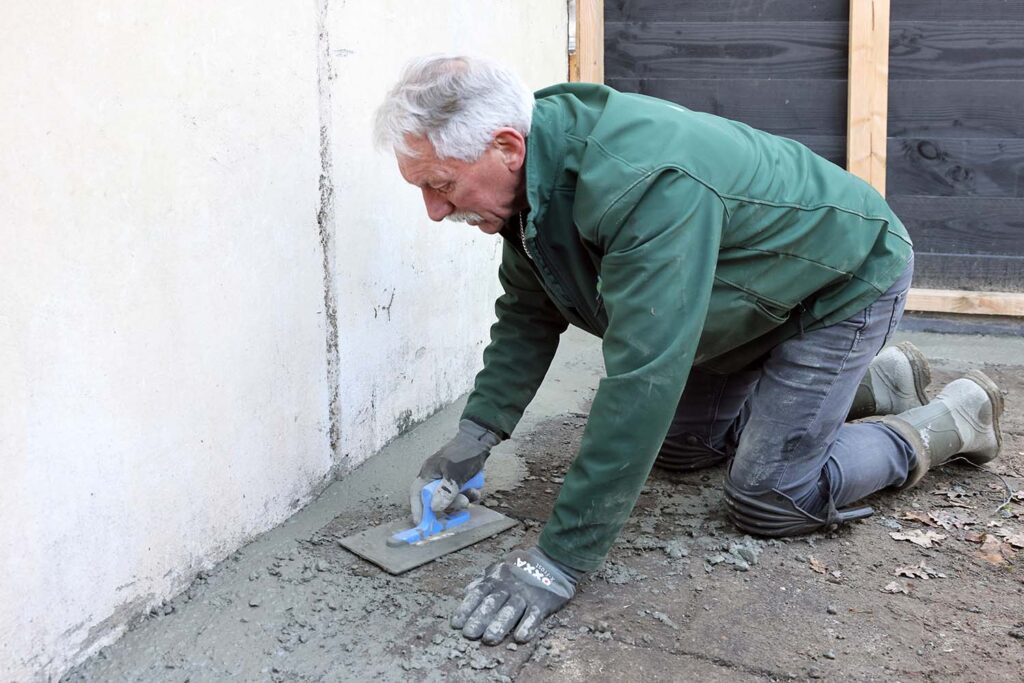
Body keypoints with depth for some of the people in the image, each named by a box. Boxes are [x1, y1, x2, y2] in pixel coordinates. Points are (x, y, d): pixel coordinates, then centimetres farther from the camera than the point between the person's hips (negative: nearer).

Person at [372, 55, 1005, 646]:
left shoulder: (648, 185, -43)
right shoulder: (533, 174, -14)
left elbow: (642, 379, -45)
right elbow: (528, 316, 0)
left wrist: (561, 559, -42)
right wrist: (475, 436, -13)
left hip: (848, 277, -8)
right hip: (757, 296, 9)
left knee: (768, 496, -11)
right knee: (679, 444, 15)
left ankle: (960, 415, 11)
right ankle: (873, 380, 29)